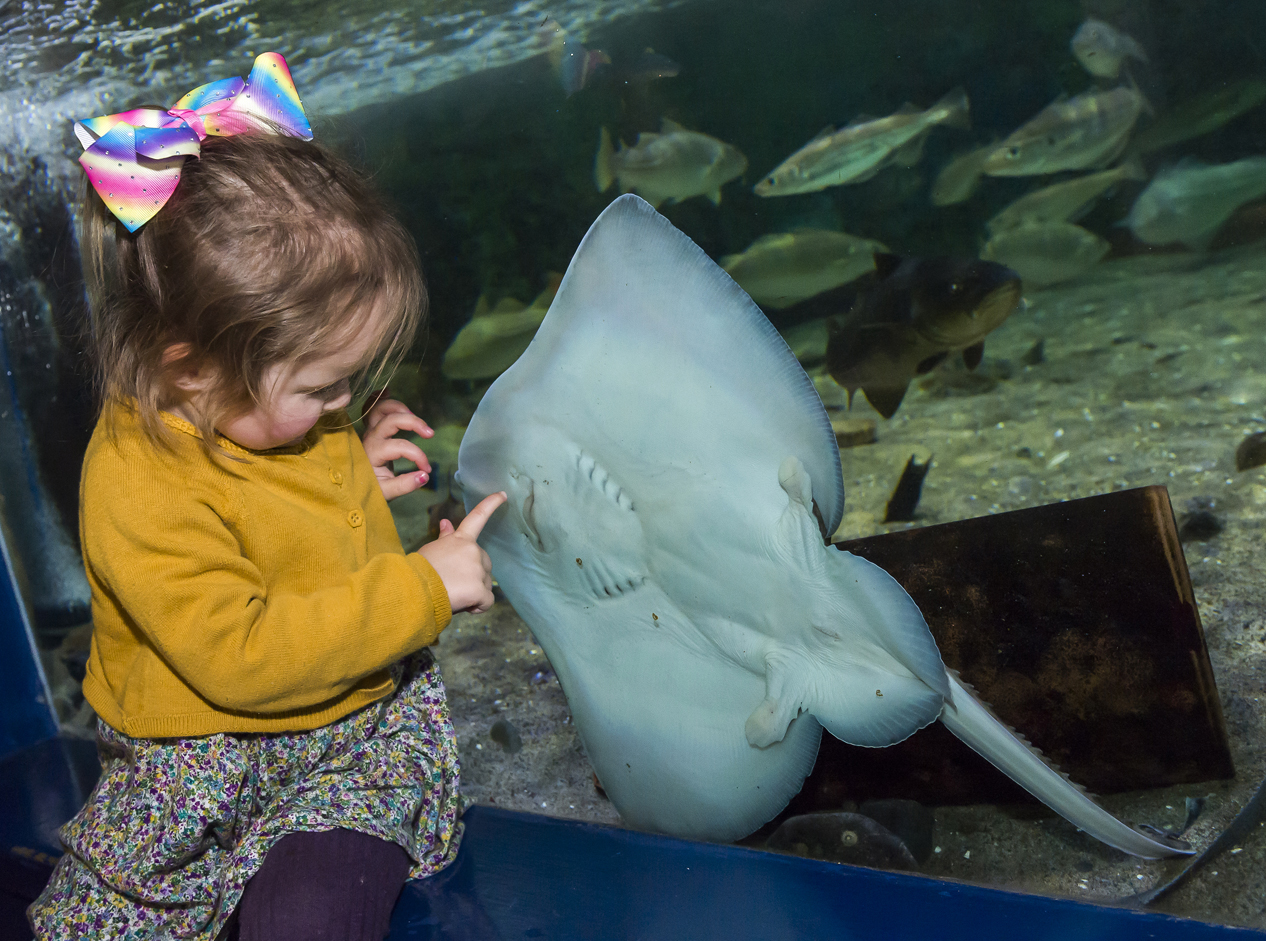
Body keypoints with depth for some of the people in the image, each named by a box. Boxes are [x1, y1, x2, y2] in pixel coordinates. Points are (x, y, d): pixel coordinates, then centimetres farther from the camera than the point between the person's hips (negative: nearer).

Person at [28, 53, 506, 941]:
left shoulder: (270, 406, 0)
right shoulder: (139, 490, -25)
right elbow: (241, 656, -30)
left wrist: (357, 476, 3)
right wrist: (422, 588, -27)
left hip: (363, 717, 4)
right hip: (210, 760, -3)